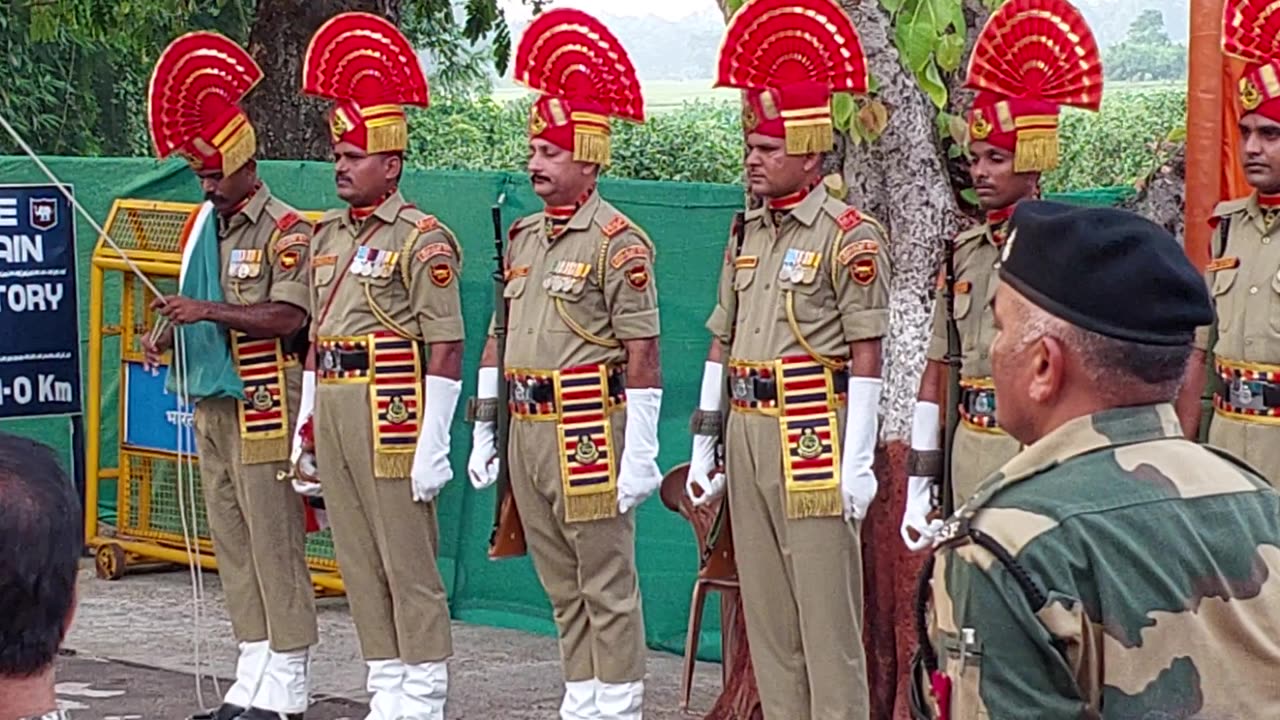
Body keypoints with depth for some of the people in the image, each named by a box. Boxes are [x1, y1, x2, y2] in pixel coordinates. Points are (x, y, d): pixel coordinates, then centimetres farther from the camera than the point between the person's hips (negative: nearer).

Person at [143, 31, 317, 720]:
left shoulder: (286, 232, -9)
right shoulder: (208, 230, 16)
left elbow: (288, 316, -19)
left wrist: (207, 311, -23)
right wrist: (170, 331, 4)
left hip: (265, 404, -8)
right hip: (212, 404, 8)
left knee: (274, 540, -6)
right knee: (231, 544, 9)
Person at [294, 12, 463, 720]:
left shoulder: (422, 240, -9)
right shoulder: (328, 235, 14)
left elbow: (446, 349, -13)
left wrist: (433, 444, -17)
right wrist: (307, 426, 16)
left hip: (391, 414, -8)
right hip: (333, 411, 8)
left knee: (409, 564, -2)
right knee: (357, 563, 11)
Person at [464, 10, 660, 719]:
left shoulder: (617, 242, -10)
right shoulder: (522, 237, 13)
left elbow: (641, 354, -13)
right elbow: (500, 339, 18)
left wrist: (640, 454, -16)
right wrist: (484, 431, 15)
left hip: (588, 429, -8)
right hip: (528, 433, 8)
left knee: (607, 585, -1)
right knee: (561, 584, 14)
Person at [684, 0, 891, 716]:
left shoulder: (850, 236, -9)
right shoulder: (747, 234, 14)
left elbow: (866, 354, -11)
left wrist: (858, 462, -15)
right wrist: (705, 443, 13)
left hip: (814, 437, -7)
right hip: (748, 435, 8)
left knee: (826, 615, -4)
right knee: (765, 611, 11)